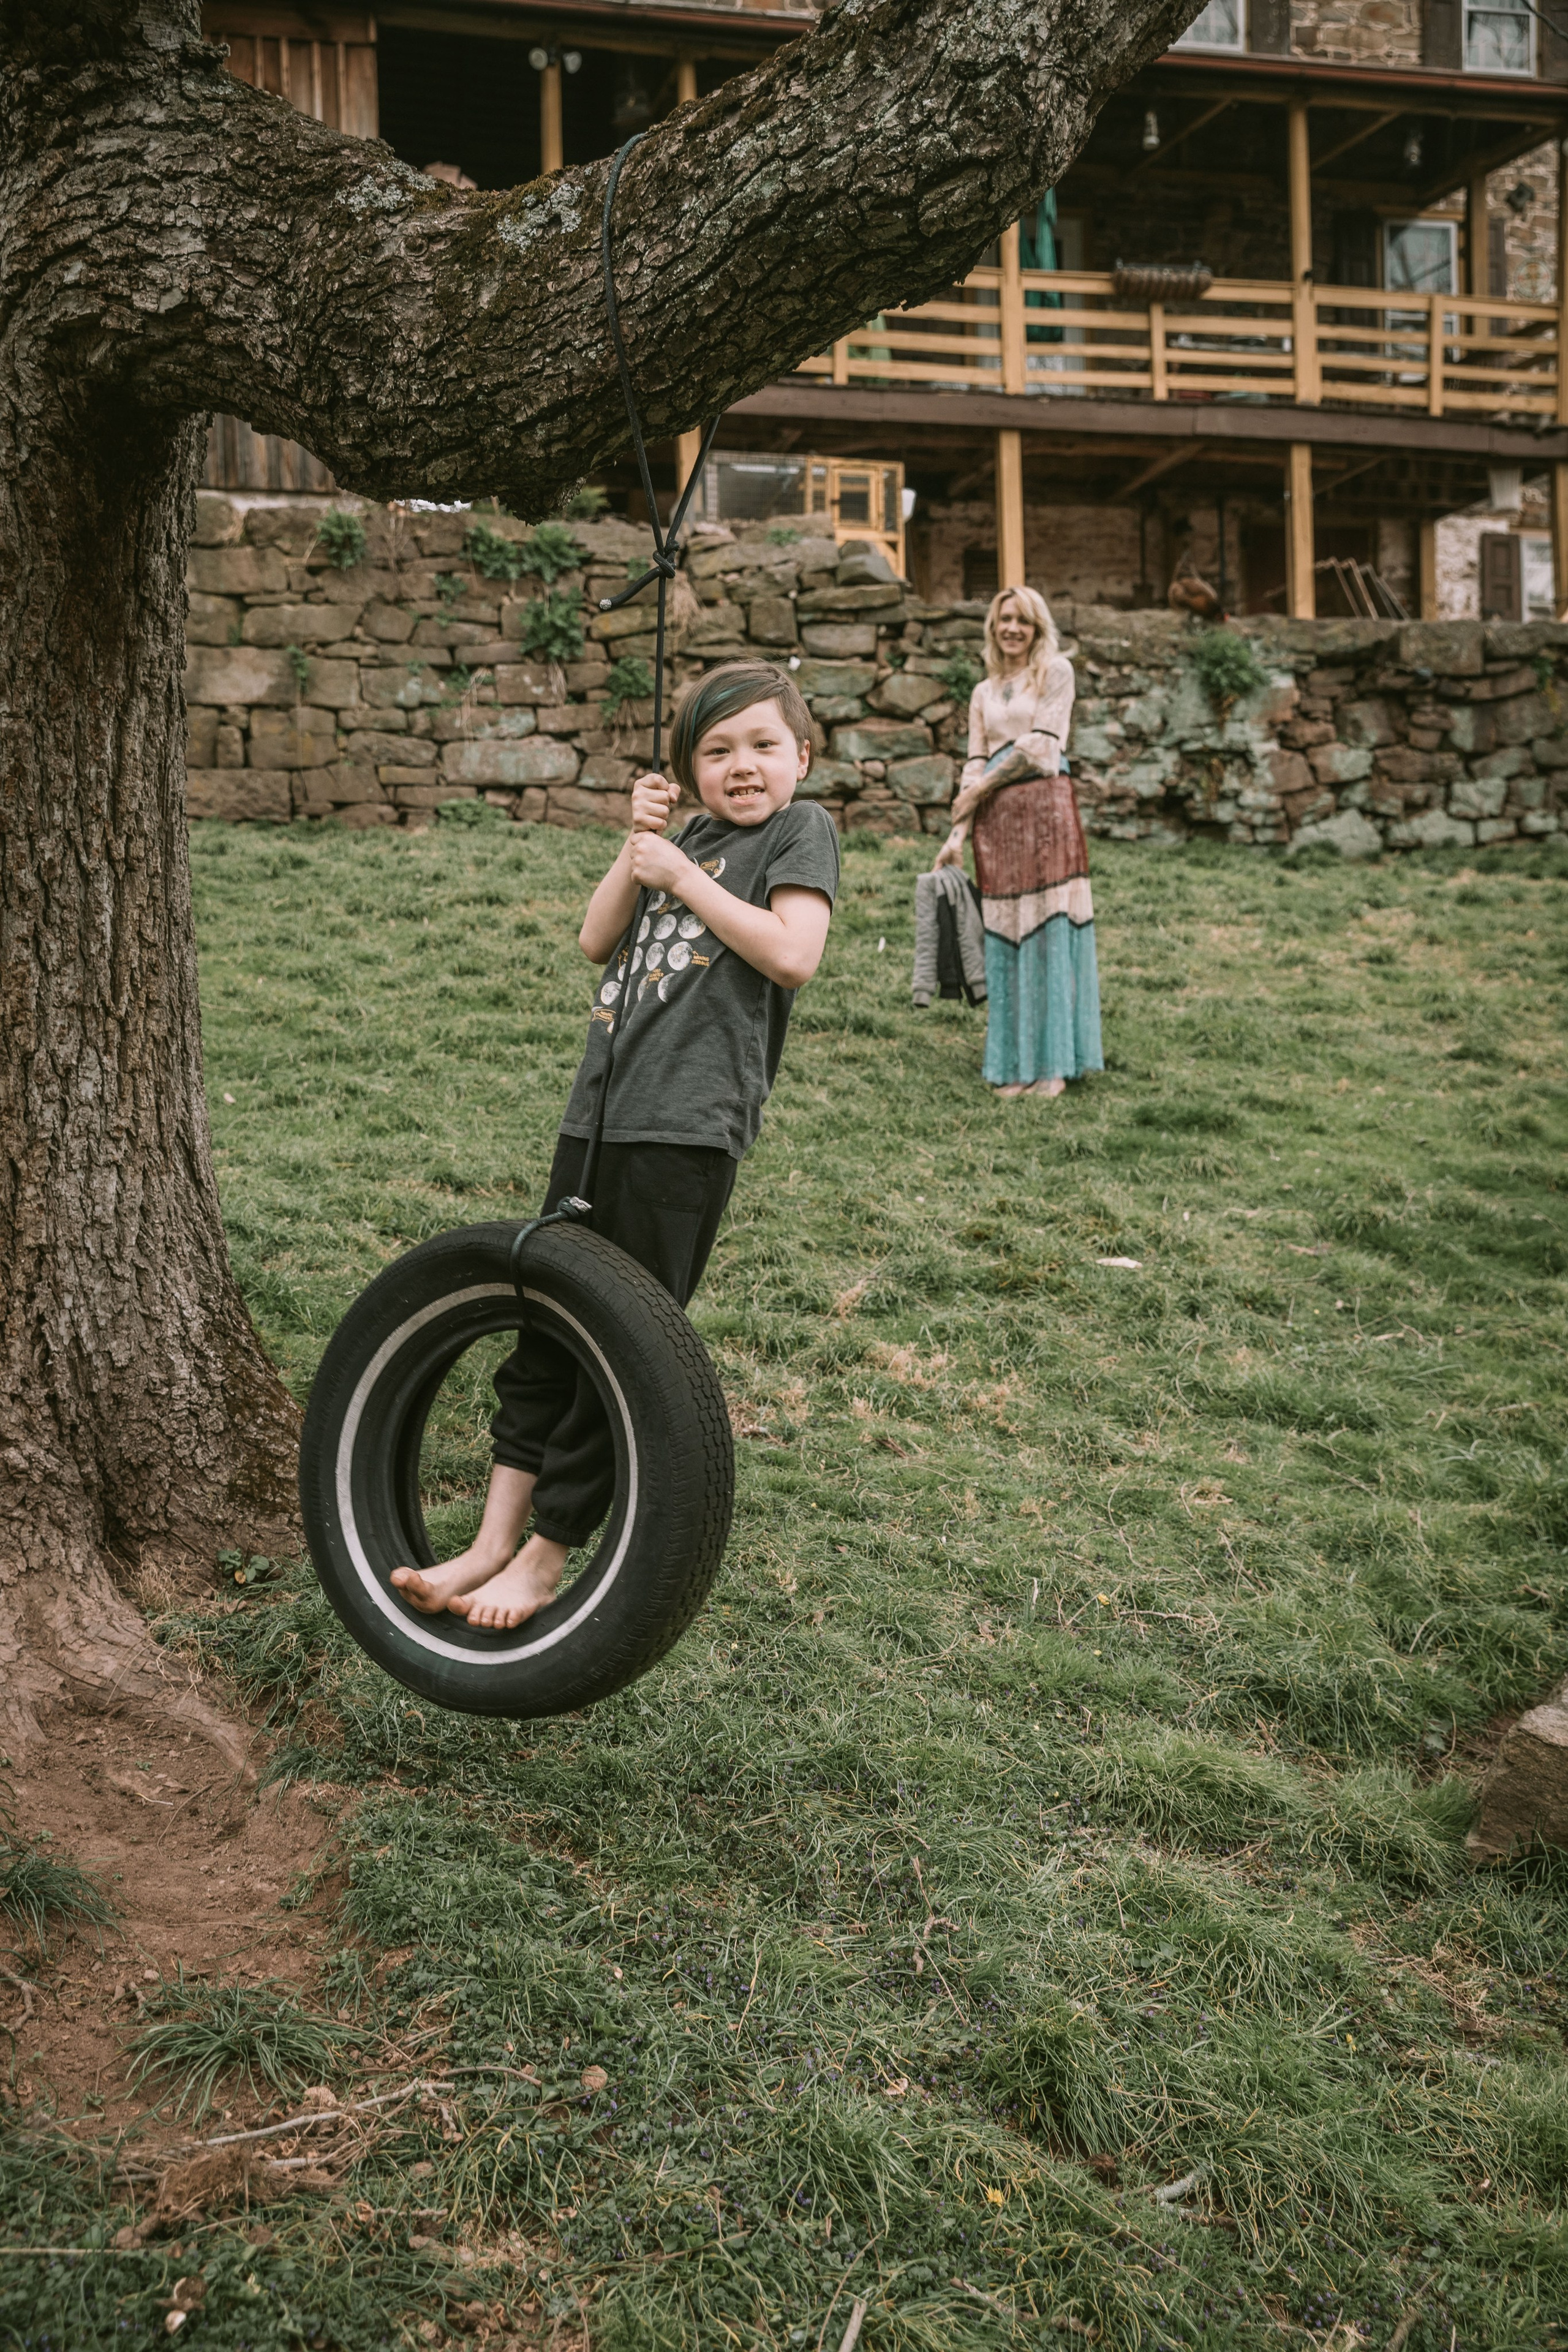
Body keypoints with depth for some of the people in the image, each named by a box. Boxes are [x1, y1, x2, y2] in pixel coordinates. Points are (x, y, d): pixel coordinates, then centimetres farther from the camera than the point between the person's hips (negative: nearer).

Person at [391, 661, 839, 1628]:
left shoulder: (800, 830, 2)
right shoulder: (690, 836, 21)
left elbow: (794, 954, -14)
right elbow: (599, 940, 13)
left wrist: (682, 877, -9)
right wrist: (639, 844, 1)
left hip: (689, 1125, -7)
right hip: (601, 1111, 7)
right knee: (548, 1323, 8)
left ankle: (546, 1557, 8)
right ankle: (496, 1539, 14)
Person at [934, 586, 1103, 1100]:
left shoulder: (1056, 671, 6)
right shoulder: (983, 692, 19)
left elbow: (1041, 745, -4)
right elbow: (975, 765, 13)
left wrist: (982, 787, -3)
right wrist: (958, 832, 2)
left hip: (1045, 806, -4)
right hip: (996, 819, 4)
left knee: (1050, 928, -6)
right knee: (1004, 937, 1)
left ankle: (1051, 1064, -3)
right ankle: (1014, 1065, 6)